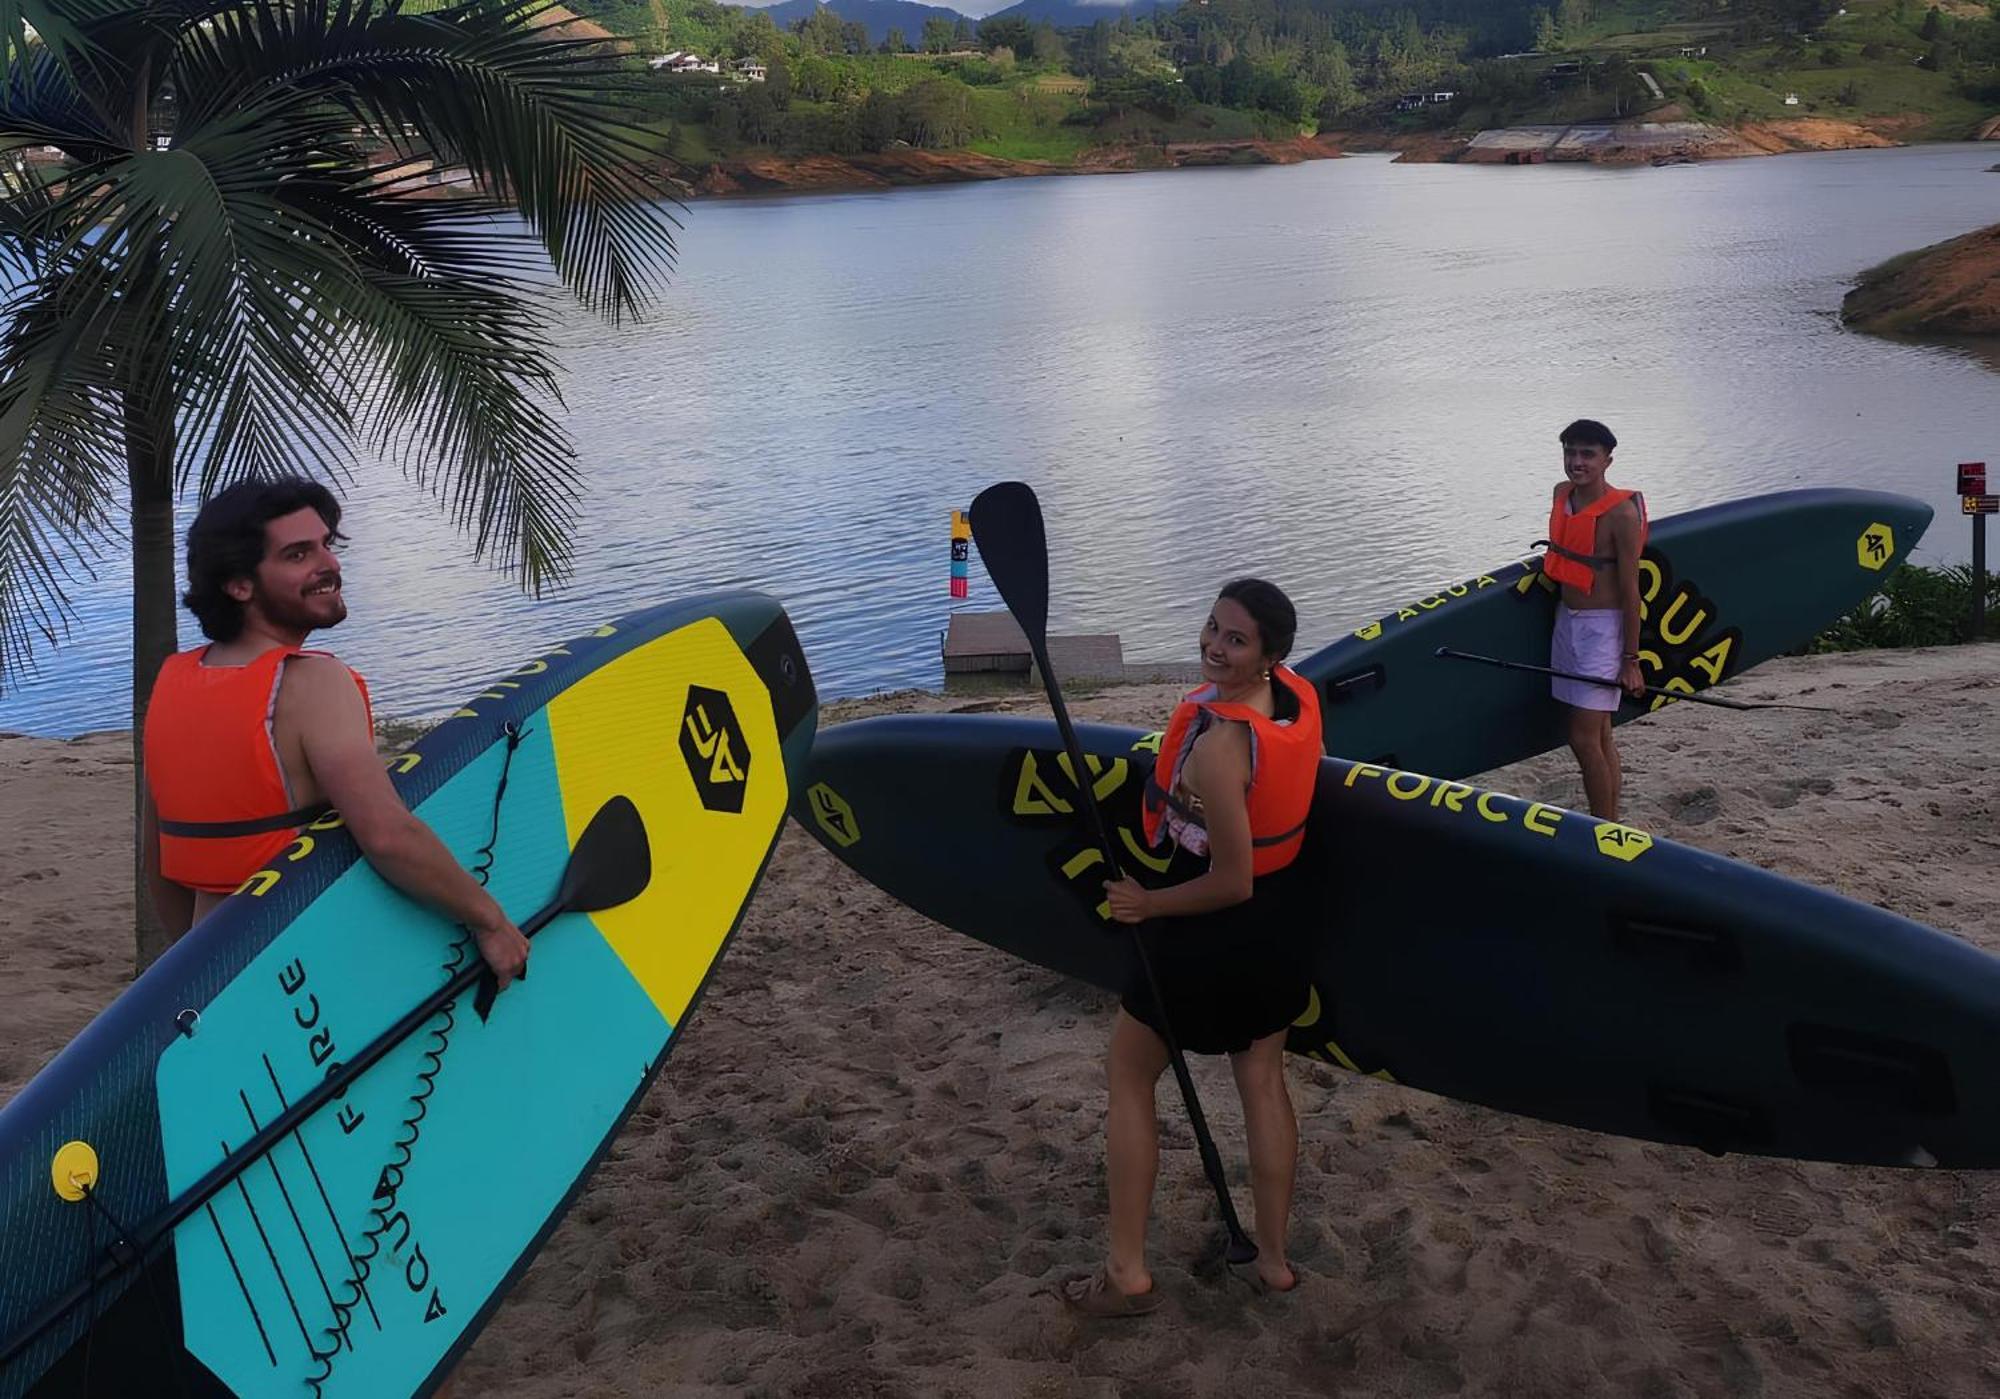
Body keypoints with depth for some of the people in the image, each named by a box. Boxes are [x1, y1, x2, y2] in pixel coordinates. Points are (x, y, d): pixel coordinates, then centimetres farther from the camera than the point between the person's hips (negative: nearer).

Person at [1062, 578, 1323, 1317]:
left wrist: (1146, 904, -14)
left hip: (1208, 931, -7)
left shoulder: (1218, 744, -32)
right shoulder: (1300, 696, -8)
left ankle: (1127, 1272, 17)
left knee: (1128, 1077, 12)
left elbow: (1231, 882, -27)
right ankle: (1274, 1256, 33)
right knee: (1263, 1081, 20)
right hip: (1280, 924, 7)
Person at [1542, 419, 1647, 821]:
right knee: (1599, 735, 13)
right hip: (1566, 621, 7)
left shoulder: (1621, 513, -17)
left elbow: (1630, 590, -16)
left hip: (1603, 627, -7)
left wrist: (1631, 660, -15)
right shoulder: (1562, 494, 5)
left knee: (1584, 739, -9)